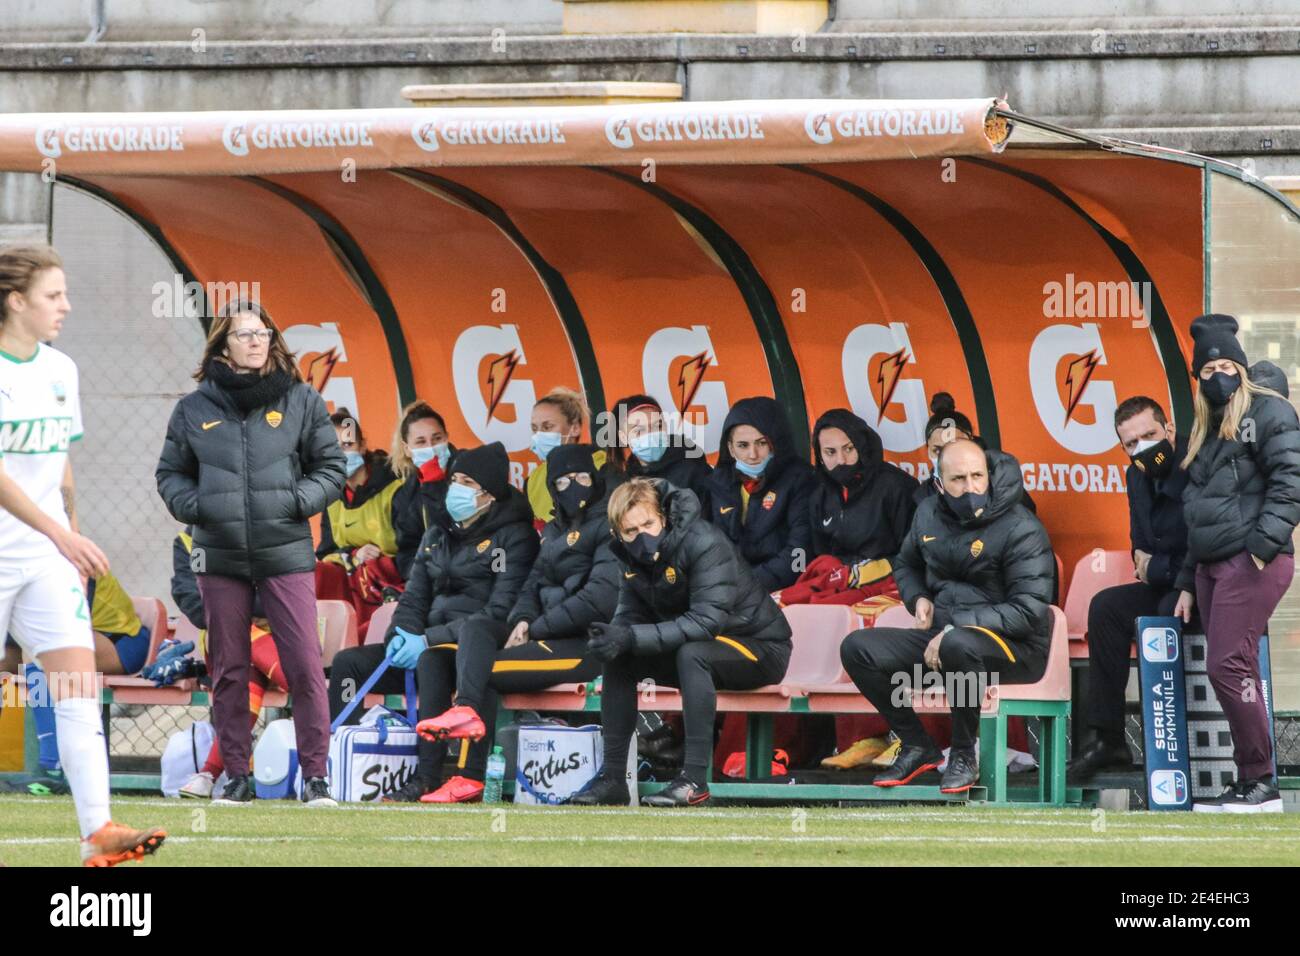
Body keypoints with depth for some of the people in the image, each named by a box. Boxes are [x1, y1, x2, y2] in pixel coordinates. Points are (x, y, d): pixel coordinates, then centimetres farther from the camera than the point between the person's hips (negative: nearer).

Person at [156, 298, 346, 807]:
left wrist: (299, 500, -9)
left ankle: (315, 775, -1)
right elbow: (171, 473, 14)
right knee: (228, 668, 6)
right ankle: (236, 775, 15)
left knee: (304, 663, -8)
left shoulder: (301, 401, 3)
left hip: (286, 552, -2)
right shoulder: (195, 408, 5)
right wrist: (193, 506, -4)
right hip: (220, 555, 2)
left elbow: (331, 468, 8)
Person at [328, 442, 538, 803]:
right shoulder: (438, 534, 18)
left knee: (431, 661, -38)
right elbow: (414, 597, 17)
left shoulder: (513, 536, -5)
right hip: (433, 647, 8)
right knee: (348, 662, -9)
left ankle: (428, 778, -43)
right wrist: (401, 635, -7)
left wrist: (428, 639, -19)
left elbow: (499, 612, -16)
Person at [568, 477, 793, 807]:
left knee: (691, 653, -35)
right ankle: (613, 777, -5)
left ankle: (695, 779, -35)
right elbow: (629, 616, -1)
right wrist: (614, 636, -27)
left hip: (761, 648, -8)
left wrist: (632, 637, -37)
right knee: (618, 657, -6)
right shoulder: (632, 557, -2)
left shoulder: (704, 542, -26)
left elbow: (707, 621, -33)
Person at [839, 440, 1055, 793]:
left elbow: (1029, 610, -20)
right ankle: (916, 747, 3)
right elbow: (906, 565, 28)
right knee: (858, 649, -9)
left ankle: (964, 756, -21)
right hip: (942, 636, 7)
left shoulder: (1021, 528, -13)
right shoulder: (930, 514, 7)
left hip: (1015, 646, -7)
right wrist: (919, 599, 4)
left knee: (958, 645, -42)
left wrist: (956, 626, -24)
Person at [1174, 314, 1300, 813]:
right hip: (1211, 565, 8)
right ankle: (1249, 782, 6)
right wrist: (1187, 581, 24)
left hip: (1252, 564, -8)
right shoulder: (1207, 430, 23)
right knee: (1236, 670, 5)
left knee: (1228, 666, -15)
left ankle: (1260, 782, -11)